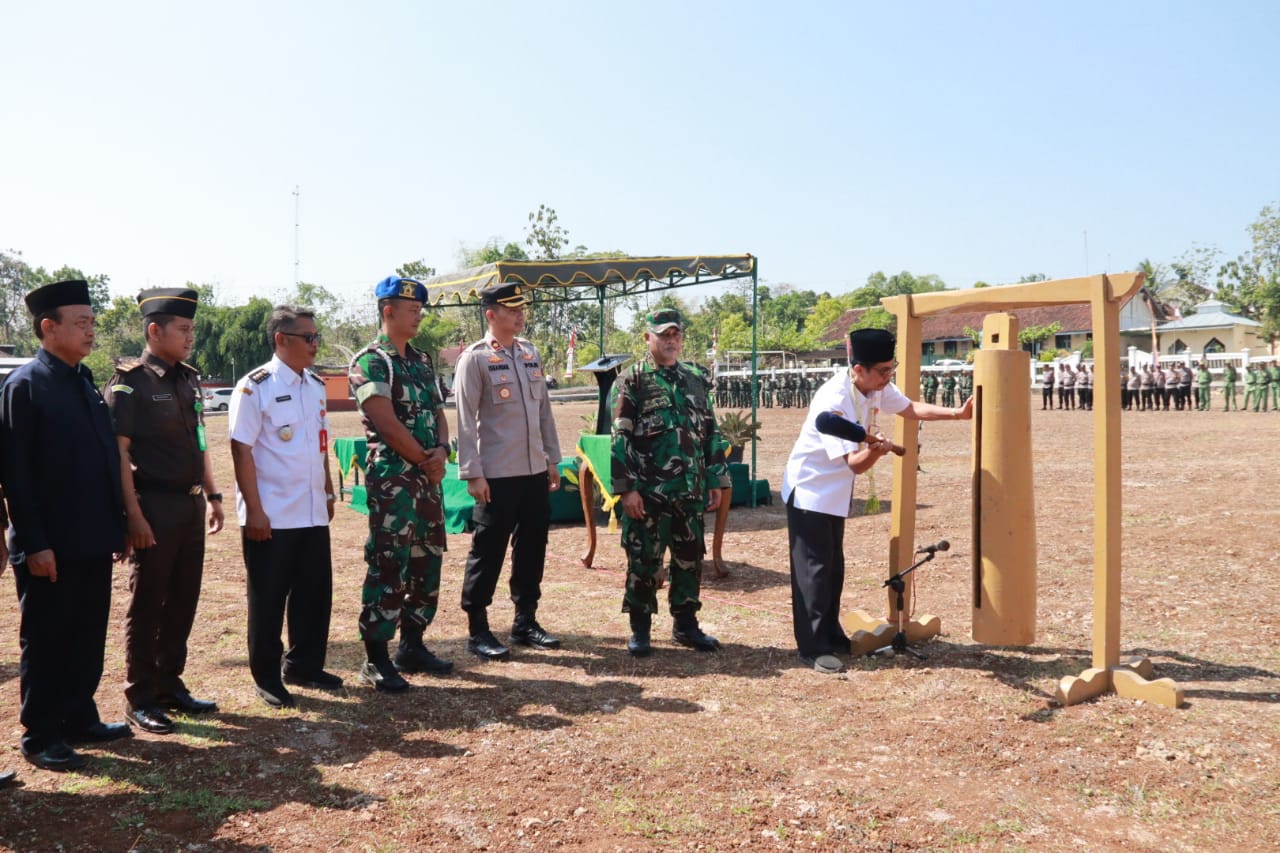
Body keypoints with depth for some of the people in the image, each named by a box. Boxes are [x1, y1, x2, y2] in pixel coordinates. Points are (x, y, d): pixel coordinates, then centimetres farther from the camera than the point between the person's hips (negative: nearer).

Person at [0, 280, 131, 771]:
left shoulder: (85, 382, 11)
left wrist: (117, 525, 12)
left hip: (92, 541, 7)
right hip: (51, 546, -7)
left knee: (88, 637, 15)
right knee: (45, 641, 6)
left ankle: (80, 719, 29)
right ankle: (39, 736, 19)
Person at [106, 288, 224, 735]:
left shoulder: (188, 379, 11)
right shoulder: (129, 381, -10)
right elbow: (118, 451, -13)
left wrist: (212, 495, 14)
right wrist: (133, 513, -17)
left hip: (191, 505, 7)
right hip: (154, 507, -7)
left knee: (183, 601, 13)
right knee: (147, 606, 4)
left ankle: (170, 684, 27)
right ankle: (140, 698, 16)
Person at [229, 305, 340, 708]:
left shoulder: (316, 385, 10)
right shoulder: (254, 387, -11)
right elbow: (242, 452, -13)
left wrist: (329, 494, 16)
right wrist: (255, 511, -16)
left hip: (313, 515, 7)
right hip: (271, 517, -6)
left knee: (315, 592, 14)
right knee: (269, 599, 6)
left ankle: (304, 665, 31)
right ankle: (267, 678, 21)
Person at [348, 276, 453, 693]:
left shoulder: (422, 360, 16)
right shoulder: (370, 361, -9)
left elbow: (438, 412, 15)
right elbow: (388, 424, -17)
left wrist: (441, 450, -5)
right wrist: (427, 460, -9)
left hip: (428, 475, 8)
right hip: (392, 478, -8)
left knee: (428, 562, 12)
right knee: (388, 567, -6)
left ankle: (412, 646, 25)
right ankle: (376, 658, 5)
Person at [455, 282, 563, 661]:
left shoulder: (530, 353, 12)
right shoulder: (475, 358, -7)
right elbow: (466, 420, -11)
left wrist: (553, 461, 13)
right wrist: (472, 473, -15)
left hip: (535, 472, 7)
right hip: (497, 475, -7)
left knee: (532, 548, 13)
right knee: (488, 552, 0)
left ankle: (525, 622, 26)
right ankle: (478, 631, 12)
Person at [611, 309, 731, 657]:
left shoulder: (696, 379, 11)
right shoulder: (632, 381, -3)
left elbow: (711, 433, 13)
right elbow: (621, 439, -8)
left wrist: (716, 480, 9)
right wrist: (626, 488, -13)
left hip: (691, 491, 5)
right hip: (648, 492, -4)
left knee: (690, 558, 11)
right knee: (644, 560, 3)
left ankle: (685, 623, 25)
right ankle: (640, 629, 16)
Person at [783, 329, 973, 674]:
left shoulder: (877, 388, -7)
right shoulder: (832, 401, -31)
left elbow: (911, 408, 13)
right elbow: (856, 464, -31)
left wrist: (958, 413, 6)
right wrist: (875, 449, -51)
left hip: (836, 492, 9)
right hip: (810, 491, -9)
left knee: (834, 566, 16)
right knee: (813, 568, -6)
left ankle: (830, 634, 27)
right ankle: (813, 648, 0)